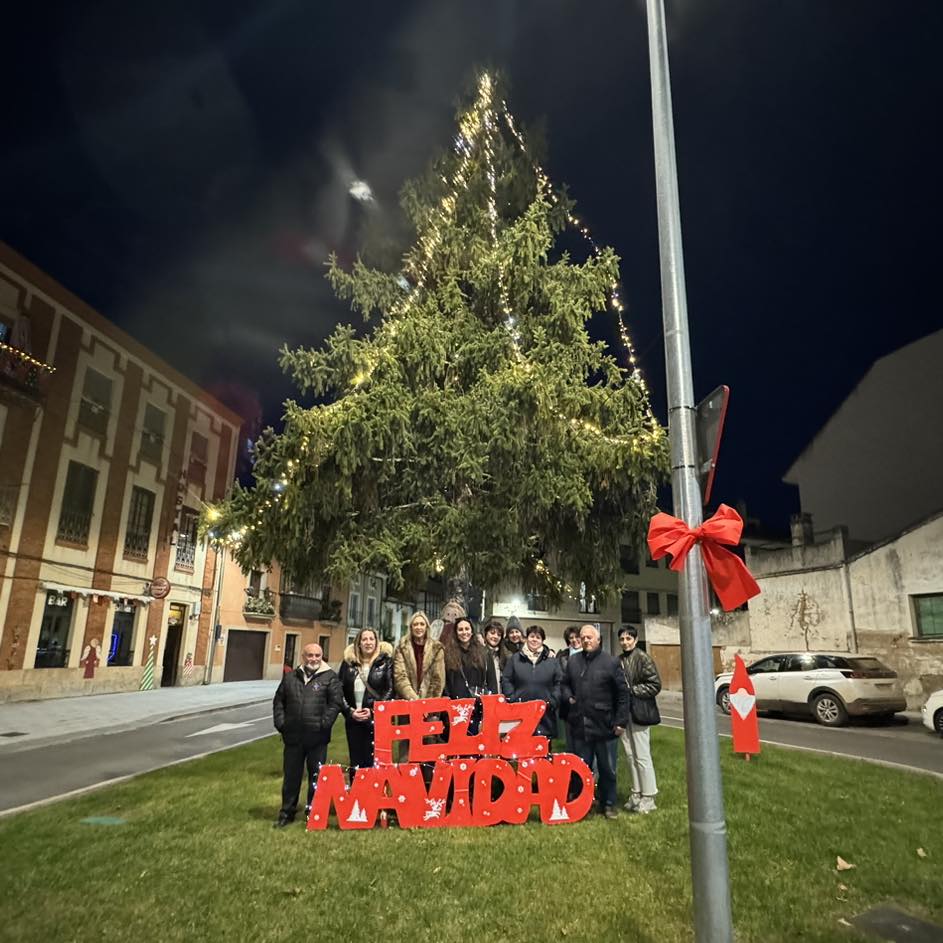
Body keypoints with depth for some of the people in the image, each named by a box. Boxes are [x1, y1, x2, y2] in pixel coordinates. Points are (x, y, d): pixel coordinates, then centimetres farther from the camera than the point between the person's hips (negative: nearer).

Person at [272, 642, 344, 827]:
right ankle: (287, 812, 26)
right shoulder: (290, 678, 10)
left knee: (316, 776, 8)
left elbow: (336, 702, -6)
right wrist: (281, 723, 3)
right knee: (291, 775, 12)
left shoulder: (330, 677, -1)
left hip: (317, 737, -3)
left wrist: (324, 724, -11)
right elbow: (279, 701, 14)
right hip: (293, 736, 3)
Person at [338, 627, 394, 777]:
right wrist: (350, 711, -7)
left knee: (373, 762, -2)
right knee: (355, 763, 10)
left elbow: (390, 690, -5)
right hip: (353, 720, 3)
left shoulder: (385, 661, 0)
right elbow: (339, 690, 6)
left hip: (377, 720, -3)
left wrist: (373, 711, -13)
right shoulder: (348, 661, 6)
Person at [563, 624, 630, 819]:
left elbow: (622, 693, -4)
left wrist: (621, 721, -6)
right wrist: (568, 697, -1)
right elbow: (565, 684, 20)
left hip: (603, 725, -3)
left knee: (607, 768, 11)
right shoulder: (572, 661, 6)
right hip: (580, 725, 3)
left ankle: (608, 804, 27)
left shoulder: (610, 662, -6)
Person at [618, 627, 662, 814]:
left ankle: (648, 797, 12)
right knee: (630, 754, 12)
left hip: (639, 712, -6)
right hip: (623, 712, 6)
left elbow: (655, 685, -12)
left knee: (642, 756, 0)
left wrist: (631, 690, -14)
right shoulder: (618, 660, 8)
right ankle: (637, 793, 24)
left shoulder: (643, 658, -9)